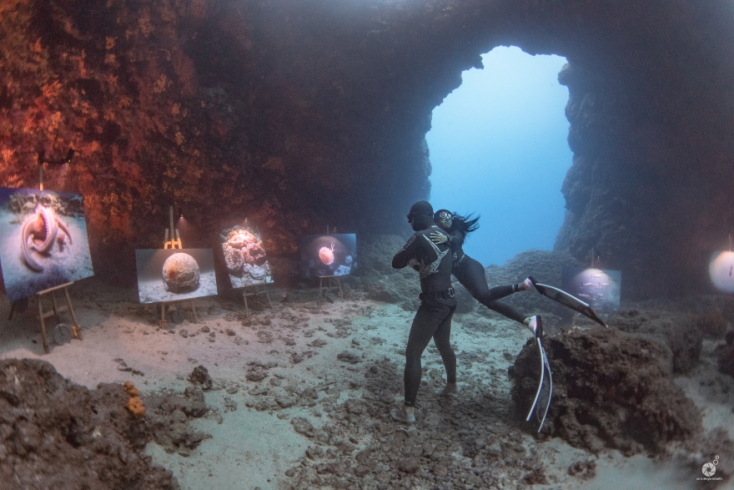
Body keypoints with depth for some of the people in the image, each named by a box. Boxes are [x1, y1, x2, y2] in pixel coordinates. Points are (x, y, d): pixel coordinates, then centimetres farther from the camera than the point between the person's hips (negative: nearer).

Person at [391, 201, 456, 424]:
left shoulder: (420, 237, -16)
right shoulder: (443, 234, 7)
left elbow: (396, 263, -10)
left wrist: (410, 256, 7)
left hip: (433, 303, -8)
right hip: (448, 300, 8)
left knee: (413, 353, -5)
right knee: (444, 345, 30)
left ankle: (408, 410, -4)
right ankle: (452, 381, 52)